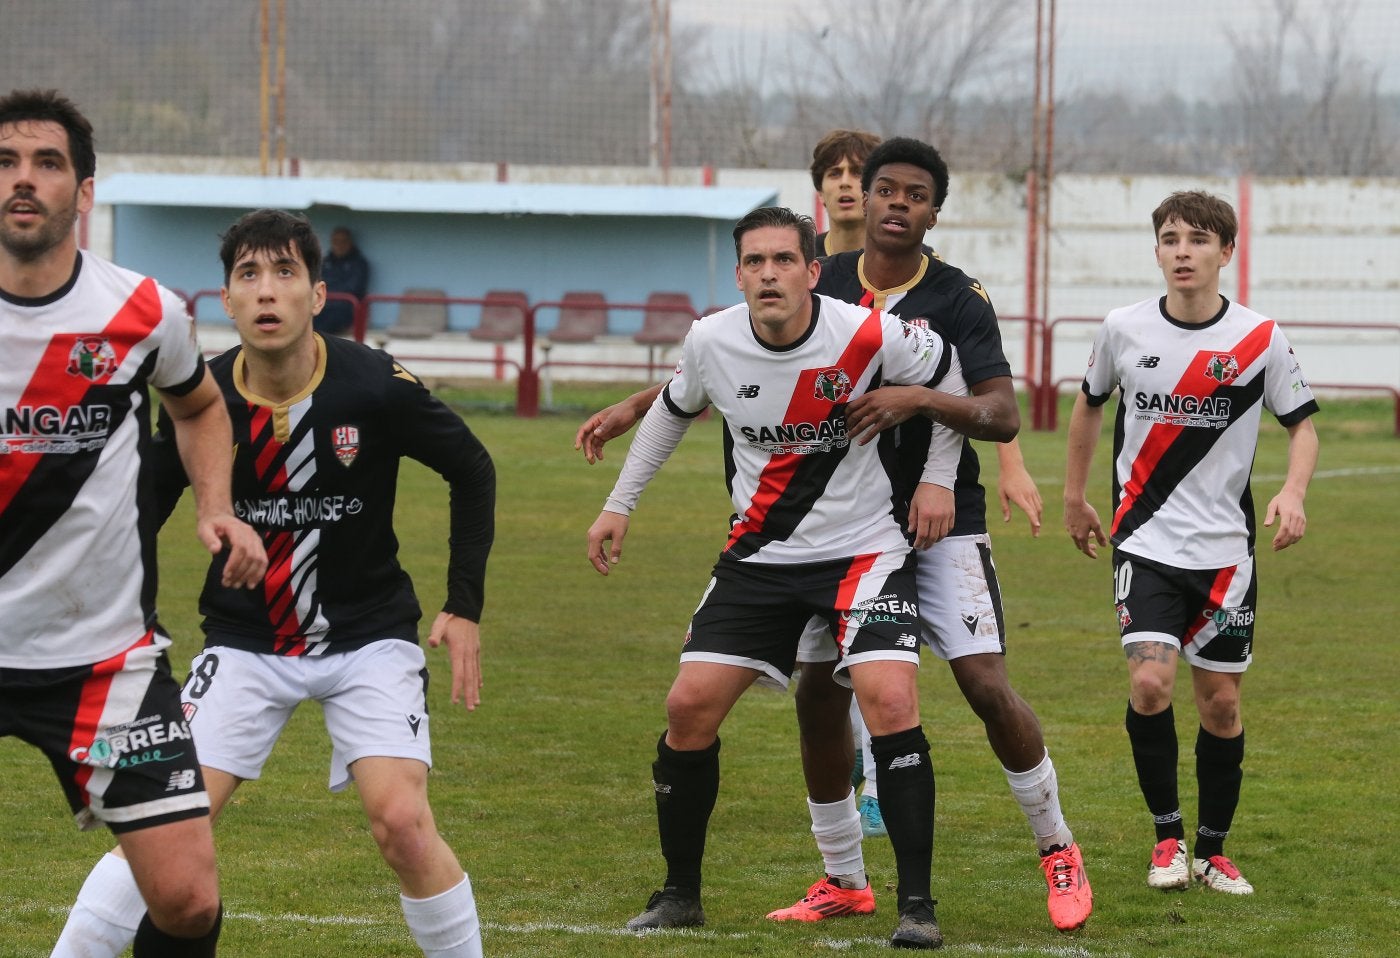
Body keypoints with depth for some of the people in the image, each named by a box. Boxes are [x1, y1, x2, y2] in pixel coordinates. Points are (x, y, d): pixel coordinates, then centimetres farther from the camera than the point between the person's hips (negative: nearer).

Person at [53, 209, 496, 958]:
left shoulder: (375, 386, -17)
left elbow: (472, 472, -1)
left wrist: (465, 606, -3)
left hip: (368, 636, -1)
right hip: (245, 639, 1)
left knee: (402, 824, -18)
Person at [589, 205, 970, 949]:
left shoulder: (868, 337, -20)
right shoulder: (710, 342, -9)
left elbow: (950, 379, 1)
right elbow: (672, 411, 13)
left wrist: (937, 479, -1)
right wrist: (619, 505, 15)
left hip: (863, 548, -3)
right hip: (759, 554, 3)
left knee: (889, 700, -21)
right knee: (690, 705, -4)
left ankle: (917, 903, -11)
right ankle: (679, 894, 14)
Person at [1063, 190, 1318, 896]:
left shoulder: (1260, 339, -6)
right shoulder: (1123, 329, -2)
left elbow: (1302, 421, 5)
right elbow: (1091, 402, 16)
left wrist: (1293, 492, -14)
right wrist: (1074, 496, 21)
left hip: (1224, 547, 1)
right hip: (1146, 542, 0)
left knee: (1220, 702, 4)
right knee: (1150, 683, -17)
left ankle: (1212, 850, 21)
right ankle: (1167, 834, 1)